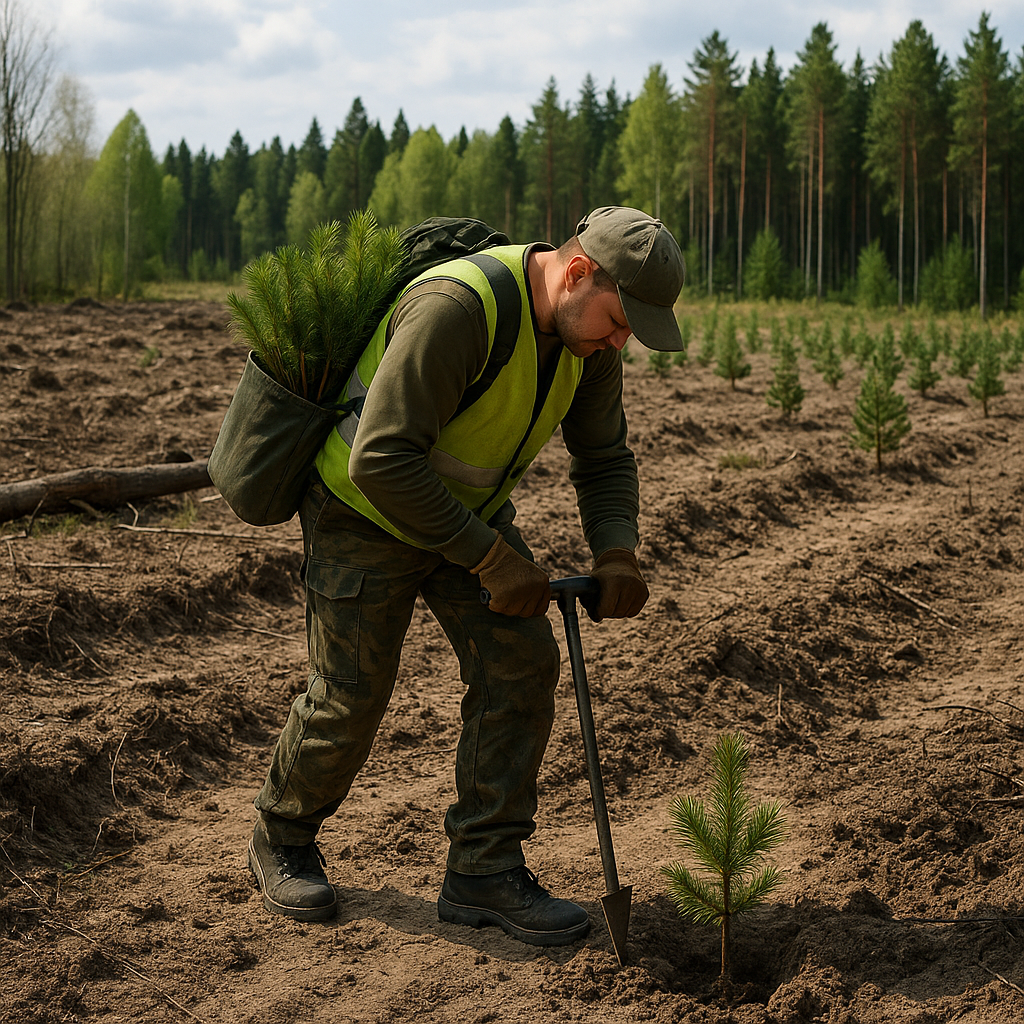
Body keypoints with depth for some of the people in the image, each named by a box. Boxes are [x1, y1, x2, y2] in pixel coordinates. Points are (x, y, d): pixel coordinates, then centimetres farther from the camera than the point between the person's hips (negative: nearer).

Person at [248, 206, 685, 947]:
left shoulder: (587, 333, -10)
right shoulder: (456, 308, -36)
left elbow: (603, 457, 3)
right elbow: (382, 458, -38)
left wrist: (617, 553, -17)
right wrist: (492, 558, -33)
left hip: (467, 507, 7)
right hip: (366, 507, -7)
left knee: (522, 660, -8)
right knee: (352, 694, 0)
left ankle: (486, 871, 2)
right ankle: (283, 838, 28)